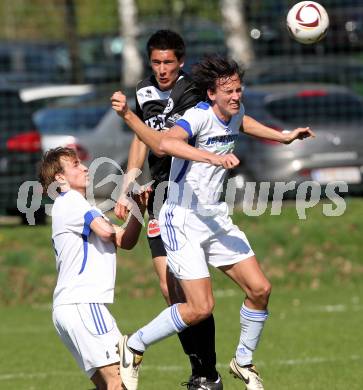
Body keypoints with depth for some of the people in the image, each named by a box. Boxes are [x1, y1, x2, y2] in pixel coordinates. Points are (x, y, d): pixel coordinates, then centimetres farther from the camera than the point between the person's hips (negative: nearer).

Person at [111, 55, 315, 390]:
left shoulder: (236, 112, 5)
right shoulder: (199, 116, -21)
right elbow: (164, 144, -42)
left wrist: (284, 136, 33)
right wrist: (215, 158, -49)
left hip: (216, 217, 8)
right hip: (183, 221, -8)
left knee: (260, 289, 0)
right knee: (200, 307, -14)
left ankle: (243, 361, 21)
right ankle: (133, 346, 6)